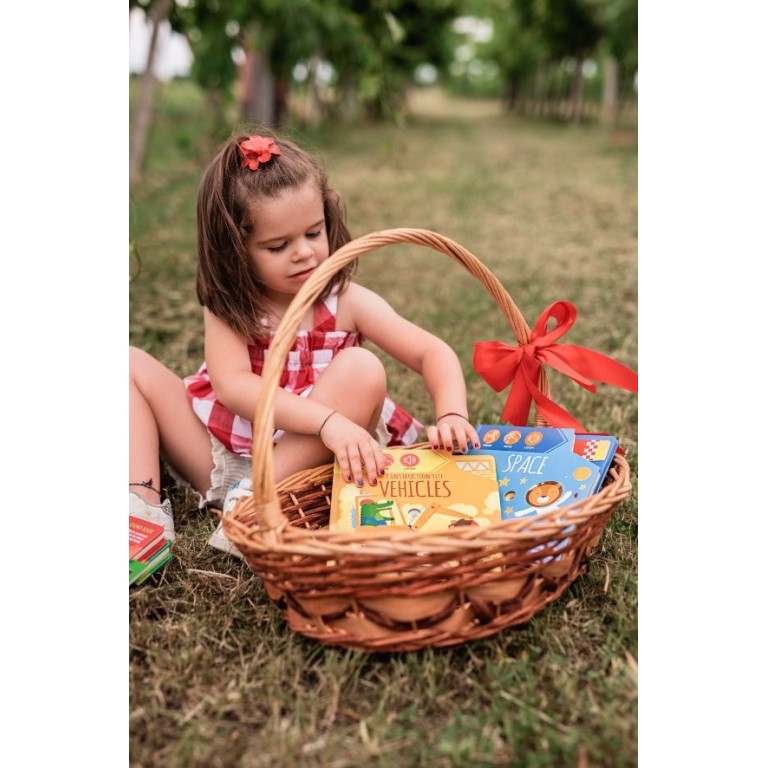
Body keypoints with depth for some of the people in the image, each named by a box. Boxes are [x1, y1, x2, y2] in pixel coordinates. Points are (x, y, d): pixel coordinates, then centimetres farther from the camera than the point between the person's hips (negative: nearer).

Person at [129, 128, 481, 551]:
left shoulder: (347, 303, -8)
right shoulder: (226, 307, -7)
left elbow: (433, 353, -11)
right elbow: (231, 384, -25)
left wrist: (452, 415, -33)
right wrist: (327, 420, -40)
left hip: (304, 466, -1)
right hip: (220, 457, 2)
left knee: (361, 370, -27)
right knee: (134, 365, -7)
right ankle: (143, 506, -23)